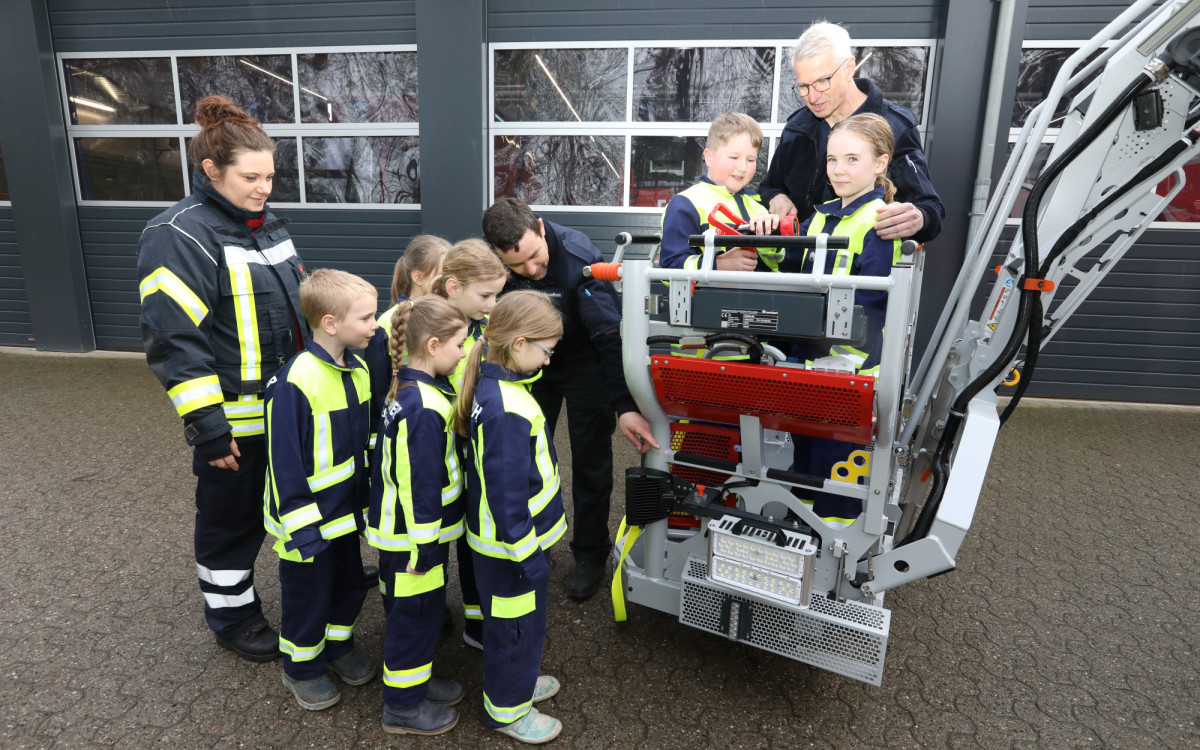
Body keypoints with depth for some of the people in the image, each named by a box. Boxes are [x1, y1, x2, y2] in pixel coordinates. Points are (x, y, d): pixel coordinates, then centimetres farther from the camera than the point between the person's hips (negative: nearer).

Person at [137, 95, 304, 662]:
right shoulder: (178, 236, -17)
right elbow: (175, 343, -20)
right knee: (233, 519, 11)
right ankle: (232, 616, 33)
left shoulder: (267, 224, 9)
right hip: (234, 419, -7)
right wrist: (207, 428, -21)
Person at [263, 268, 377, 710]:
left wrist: (369, 496, 15)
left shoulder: (358, 370, -1)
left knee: (349, 583, 22)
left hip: (347, 510, 7)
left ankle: (338, 645, 46)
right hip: (309, 519, -7)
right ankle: (302, 666, 37)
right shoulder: (294, 382, -26)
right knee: (308, 594, 13)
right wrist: (300, 527, -18)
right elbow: (284, 462, -22)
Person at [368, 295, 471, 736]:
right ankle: (403, 705, 26)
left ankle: (416, 680, 41)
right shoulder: (424, 409, -28)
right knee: (414, 615, 8)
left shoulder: (407, 390, 3)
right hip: (411, 537, -9)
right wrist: (425, 546, -18)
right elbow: (419, 484, -26)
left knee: (424, 611, 23)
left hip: (402, 530, 9)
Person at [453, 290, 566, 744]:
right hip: (510, 547, -9)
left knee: (518, 620, 28)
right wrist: (528, 555, -19)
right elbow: (507, 495, -28)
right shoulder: (508, 411, -32)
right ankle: (508, 709, 35)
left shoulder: (492, 385, -1)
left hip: (496, 537, 9)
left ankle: (517, 681, 50)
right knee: (517, 625, 13)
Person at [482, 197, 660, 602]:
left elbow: (610, 335, -36)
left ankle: (590, 554, 22)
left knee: (590, 461, 4)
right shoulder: (496, 260, -21)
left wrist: (625, 405, -43)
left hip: (583, 363, -4)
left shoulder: (580, 257, -34)